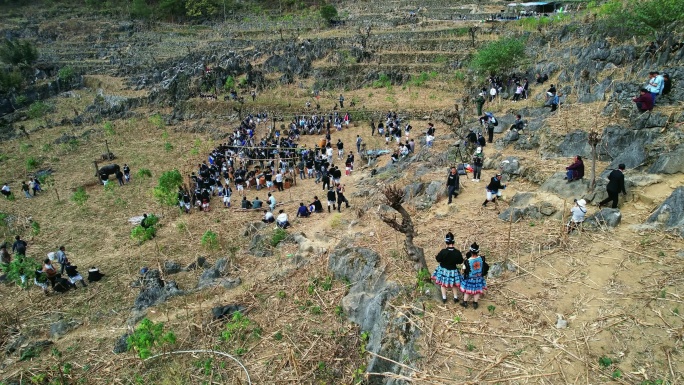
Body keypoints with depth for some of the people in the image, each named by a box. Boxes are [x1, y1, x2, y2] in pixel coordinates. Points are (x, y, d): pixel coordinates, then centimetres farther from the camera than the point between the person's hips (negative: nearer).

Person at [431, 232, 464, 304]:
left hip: (443, 270, -1)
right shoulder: (457, 252, -20)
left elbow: (438, 259, -13)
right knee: (454, 285, 24)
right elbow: (461, 261, -7)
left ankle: (444, 298, 29)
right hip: (453, 270, 1)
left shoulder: (443, 251, -26)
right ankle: (455, 298, 33)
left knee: (443, 284, 20)